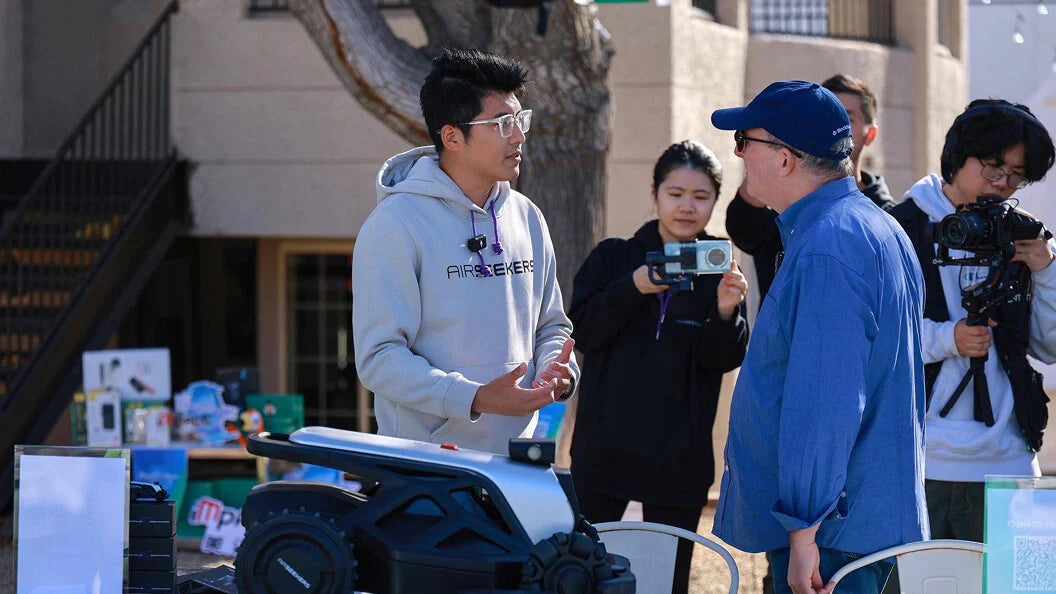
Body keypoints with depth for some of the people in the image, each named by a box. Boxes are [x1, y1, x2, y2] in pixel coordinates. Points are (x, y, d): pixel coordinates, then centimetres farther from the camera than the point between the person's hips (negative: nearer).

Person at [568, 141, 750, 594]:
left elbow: (723, 359, -5)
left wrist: (725, 312, -25)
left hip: (678, 459, 0)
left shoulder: (718, 271, 4)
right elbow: (582, 331, -7)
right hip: (605, 449, 0)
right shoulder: (613, 258, 4)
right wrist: (634, 287, -21)